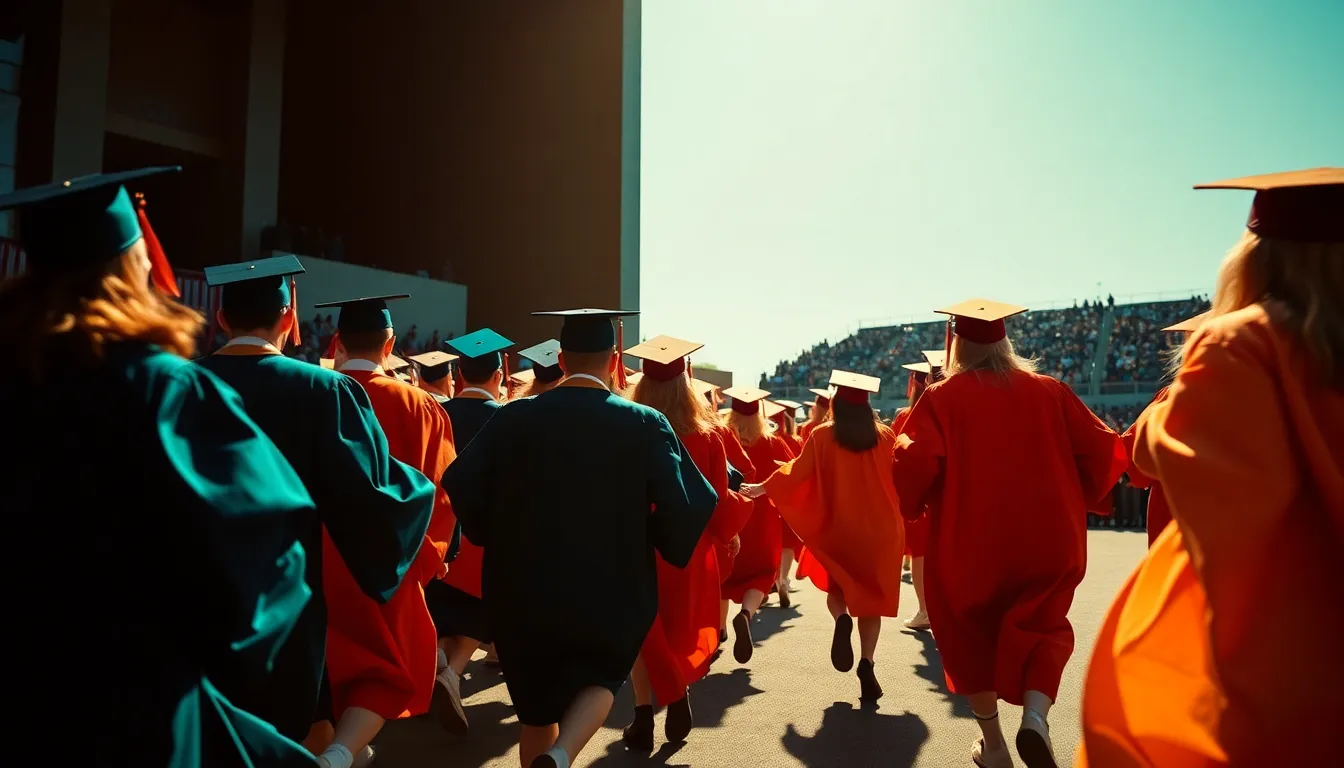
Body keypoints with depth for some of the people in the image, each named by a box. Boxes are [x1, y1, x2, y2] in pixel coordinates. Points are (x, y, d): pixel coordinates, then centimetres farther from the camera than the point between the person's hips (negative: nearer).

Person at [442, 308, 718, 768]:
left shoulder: (513, 418, -7)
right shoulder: (645, 424, -10)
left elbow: (461, 487, -7)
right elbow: (685, 503, -14)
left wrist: (498, 539, 10)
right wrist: (666, 548, 6)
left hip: (525, 590, 2)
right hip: (611, 591, -2)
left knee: (537, 708, 21)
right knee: (601, 678, 22)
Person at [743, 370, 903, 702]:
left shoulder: (823, 435, -7)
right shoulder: (885, 436, -1)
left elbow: (798, 470, -5)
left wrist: (764, 487, 7)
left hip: (837, 528, -1)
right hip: (878, 529, 1)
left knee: (837, 587, 19)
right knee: (870, 598, 8)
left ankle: (841, 619, -16)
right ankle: (866, 665, -8)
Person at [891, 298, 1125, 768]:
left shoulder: (942, 398, -7)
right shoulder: (1048, 391, 3)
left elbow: (913, 463, -16)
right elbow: (1102, 449, 3)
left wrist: (910, 504, 4)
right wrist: (1078, 499, 19)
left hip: (968, 541, -1)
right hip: (1046, 539, 2)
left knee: (972, 636, 18)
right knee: (1041, 630, 17)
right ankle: (1036, 714, -9)